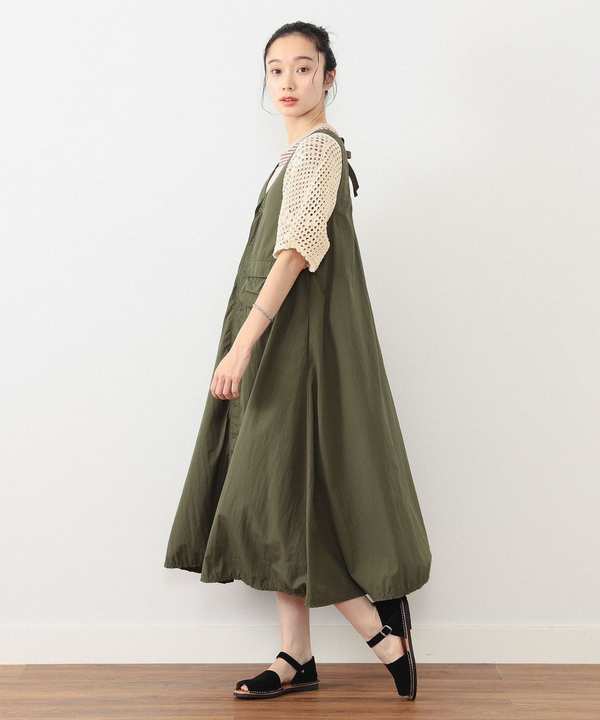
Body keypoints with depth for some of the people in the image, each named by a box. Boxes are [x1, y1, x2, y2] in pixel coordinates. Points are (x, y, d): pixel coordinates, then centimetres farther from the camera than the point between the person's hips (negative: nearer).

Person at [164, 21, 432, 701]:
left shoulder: (318, 145, -9)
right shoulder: (302, 151, 19)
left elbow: (296, 250, -21)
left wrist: (243, 342, -28)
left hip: (299, 340, -9)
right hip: (278, 343, 9)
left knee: (284, 493, -7)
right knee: (276, 496, 7)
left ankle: (382, 628, 5)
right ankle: (297, 657, 13)